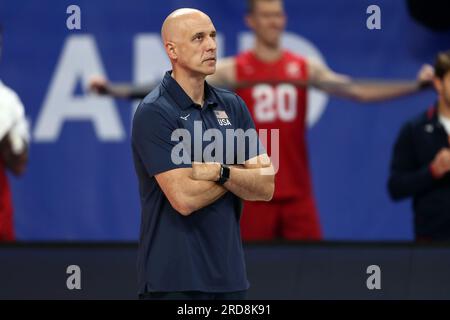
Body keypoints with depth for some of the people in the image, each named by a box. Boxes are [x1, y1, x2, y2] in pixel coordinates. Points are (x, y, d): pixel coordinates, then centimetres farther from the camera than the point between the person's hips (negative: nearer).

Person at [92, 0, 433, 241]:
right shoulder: (233, 70, 0)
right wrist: (116, 90, -15)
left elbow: (357, 91, 3)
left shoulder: (306, 68, 7)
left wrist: (417, 85, -7)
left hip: (298, 192, 2)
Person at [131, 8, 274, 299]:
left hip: (229, 275, 6)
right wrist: (241, 173, -4)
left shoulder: (232, 106, 9)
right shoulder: (154, 113, -11)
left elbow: (266, 187, 2)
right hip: (175, 280, -6)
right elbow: (185, 198, -20)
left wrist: (221, 172, -16)